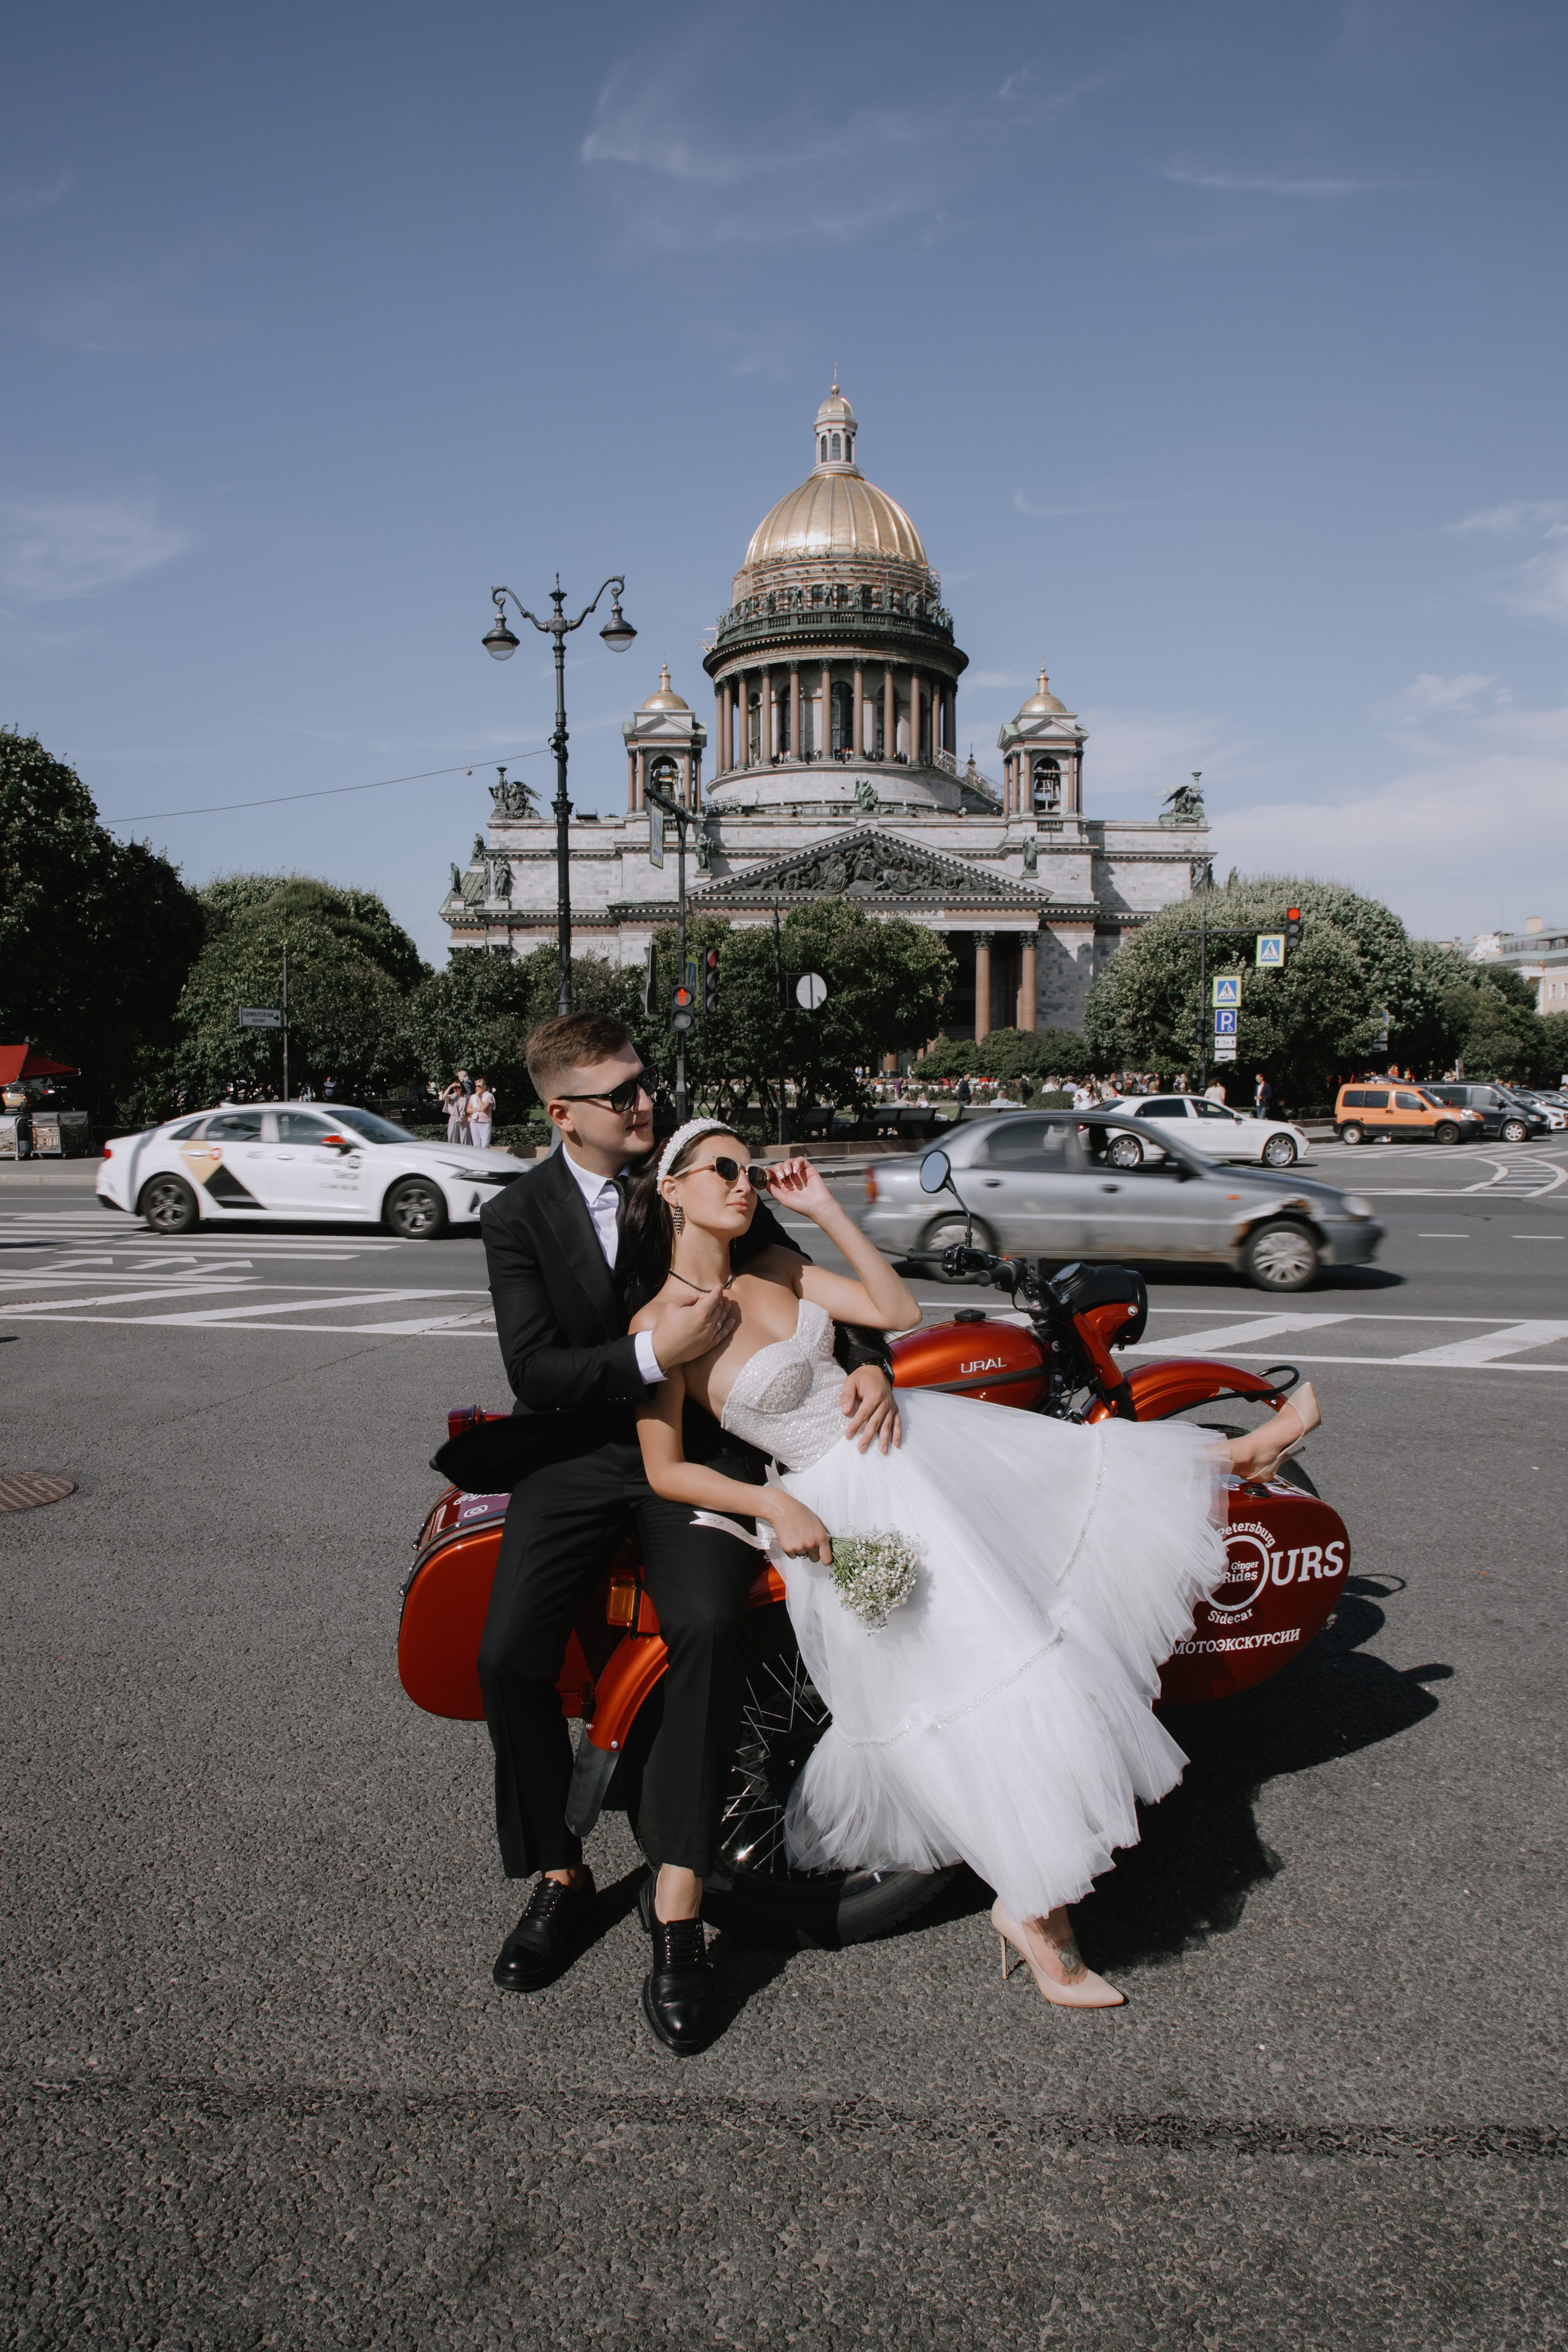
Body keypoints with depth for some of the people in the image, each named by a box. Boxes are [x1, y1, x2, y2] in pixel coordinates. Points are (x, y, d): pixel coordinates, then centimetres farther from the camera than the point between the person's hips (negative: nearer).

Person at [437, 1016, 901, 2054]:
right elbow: (534, 1370, -9)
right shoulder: (518, 1216, 0)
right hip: (579, 1452, 1)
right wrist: (653, 1355, -25)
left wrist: (865, 1362, -11)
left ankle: (678, 1908, -16)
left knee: (708, 1626, -28)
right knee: (509, 1654, -17)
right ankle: (560, 1876, 8)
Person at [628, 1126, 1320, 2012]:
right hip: (847, 1504, -6)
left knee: (1092, 1469, 17)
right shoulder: (660, 1325, -15)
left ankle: (1235, 1454, 45)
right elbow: (665, 1471, -12)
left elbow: (900, 1311, 3)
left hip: (914, 1436, 7)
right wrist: (777, 1507, -22)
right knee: (982, 1675, -4)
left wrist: (826, 1210, -2)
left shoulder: (774, 1271, 3)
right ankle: (1031, 1905, 13)